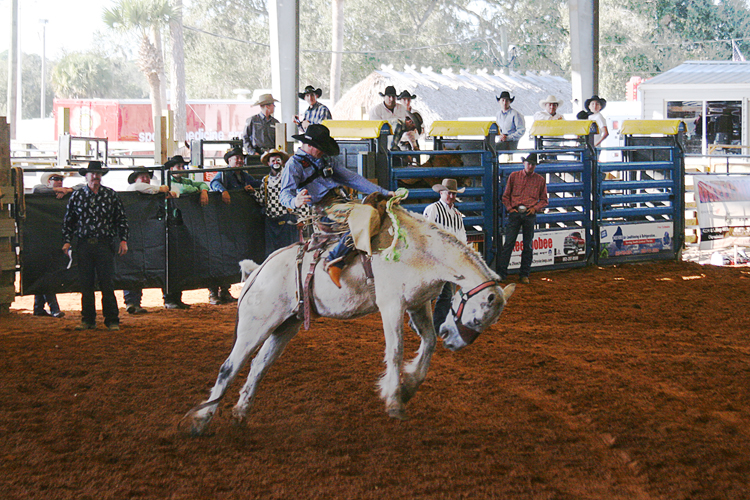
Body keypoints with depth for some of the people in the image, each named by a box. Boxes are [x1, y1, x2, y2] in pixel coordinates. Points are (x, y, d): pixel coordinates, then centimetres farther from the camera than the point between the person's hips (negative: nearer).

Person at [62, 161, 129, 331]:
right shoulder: (76, 196, 7)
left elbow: (121, 219, 9)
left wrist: (123, 240, 1)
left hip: (105, 245, -1)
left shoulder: (111, 195, 5)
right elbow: (68, 220, 13)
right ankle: (88, 320, 14)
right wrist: (67, 241, 5)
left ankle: (112, 320, 4)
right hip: (84, 245, 2)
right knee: (86, 284, 5)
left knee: (107, 284, -2)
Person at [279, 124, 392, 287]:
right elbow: (284, 194, -12)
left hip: (339, 201, 9)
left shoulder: (325, 161, 24)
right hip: (323, 208, -9)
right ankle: (334, 261, -31)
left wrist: (384, 193, 16)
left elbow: (353, 178, 23)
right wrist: (295, 201, -39)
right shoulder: (294, 164, 0)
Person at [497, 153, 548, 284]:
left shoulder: (540, 180, 9)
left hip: (529, 215, 1)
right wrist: (510, 208, 0)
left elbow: (544, 200, 15)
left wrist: (535, 208, -2)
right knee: (508, 243, -6)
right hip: (515, 213, -1)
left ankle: (525, 275, 11)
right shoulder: (514, 176, 9)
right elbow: (506, 196, 13)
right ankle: (501, 273, -4)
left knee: (528, 246, 4)